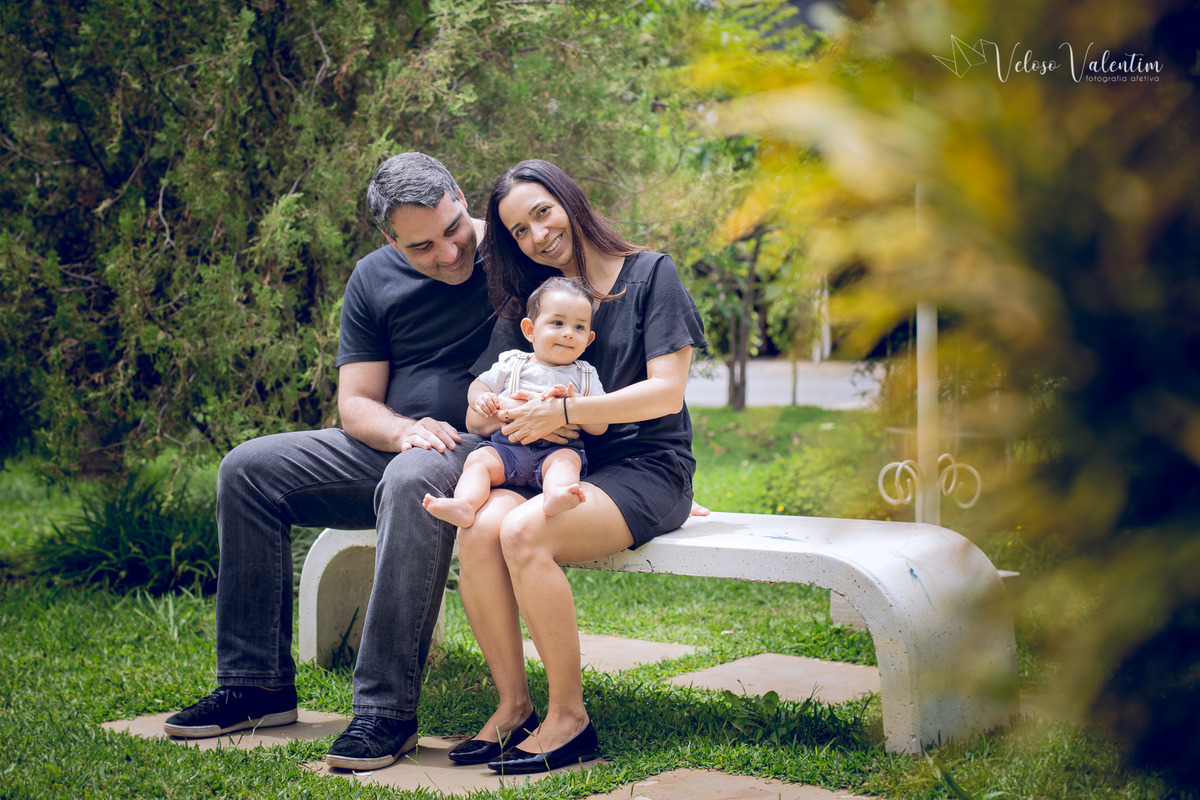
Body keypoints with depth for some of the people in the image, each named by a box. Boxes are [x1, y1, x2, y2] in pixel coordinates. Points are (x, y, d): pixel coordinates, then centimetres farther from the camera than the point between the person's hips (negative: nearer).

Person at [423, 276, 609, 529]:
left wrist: (571, 400, -11)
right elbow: (477, 386, 24)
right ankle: (464, 504, -48)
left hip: (557, 448, -2)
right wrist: (480, 399, -2)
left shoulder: (585, 376, 15)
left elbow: (600, 426, 7)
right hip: (506, 446, 2)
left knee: (566, 459, -34)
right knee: (479, 459, -24)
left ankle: (555, 495, -64)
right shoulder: (511, 364, 17)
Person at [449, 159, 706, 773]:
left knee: (524, 532, -32)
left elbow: (666, 392, -9)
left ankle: (569, 717, -22)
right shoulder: (536, 297, 18)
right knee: (478, 528, -27)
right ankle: (513, 703, -16)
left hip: (645, 469, -5)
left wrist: (563, 412, -18)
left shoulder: (650, 274, 1)